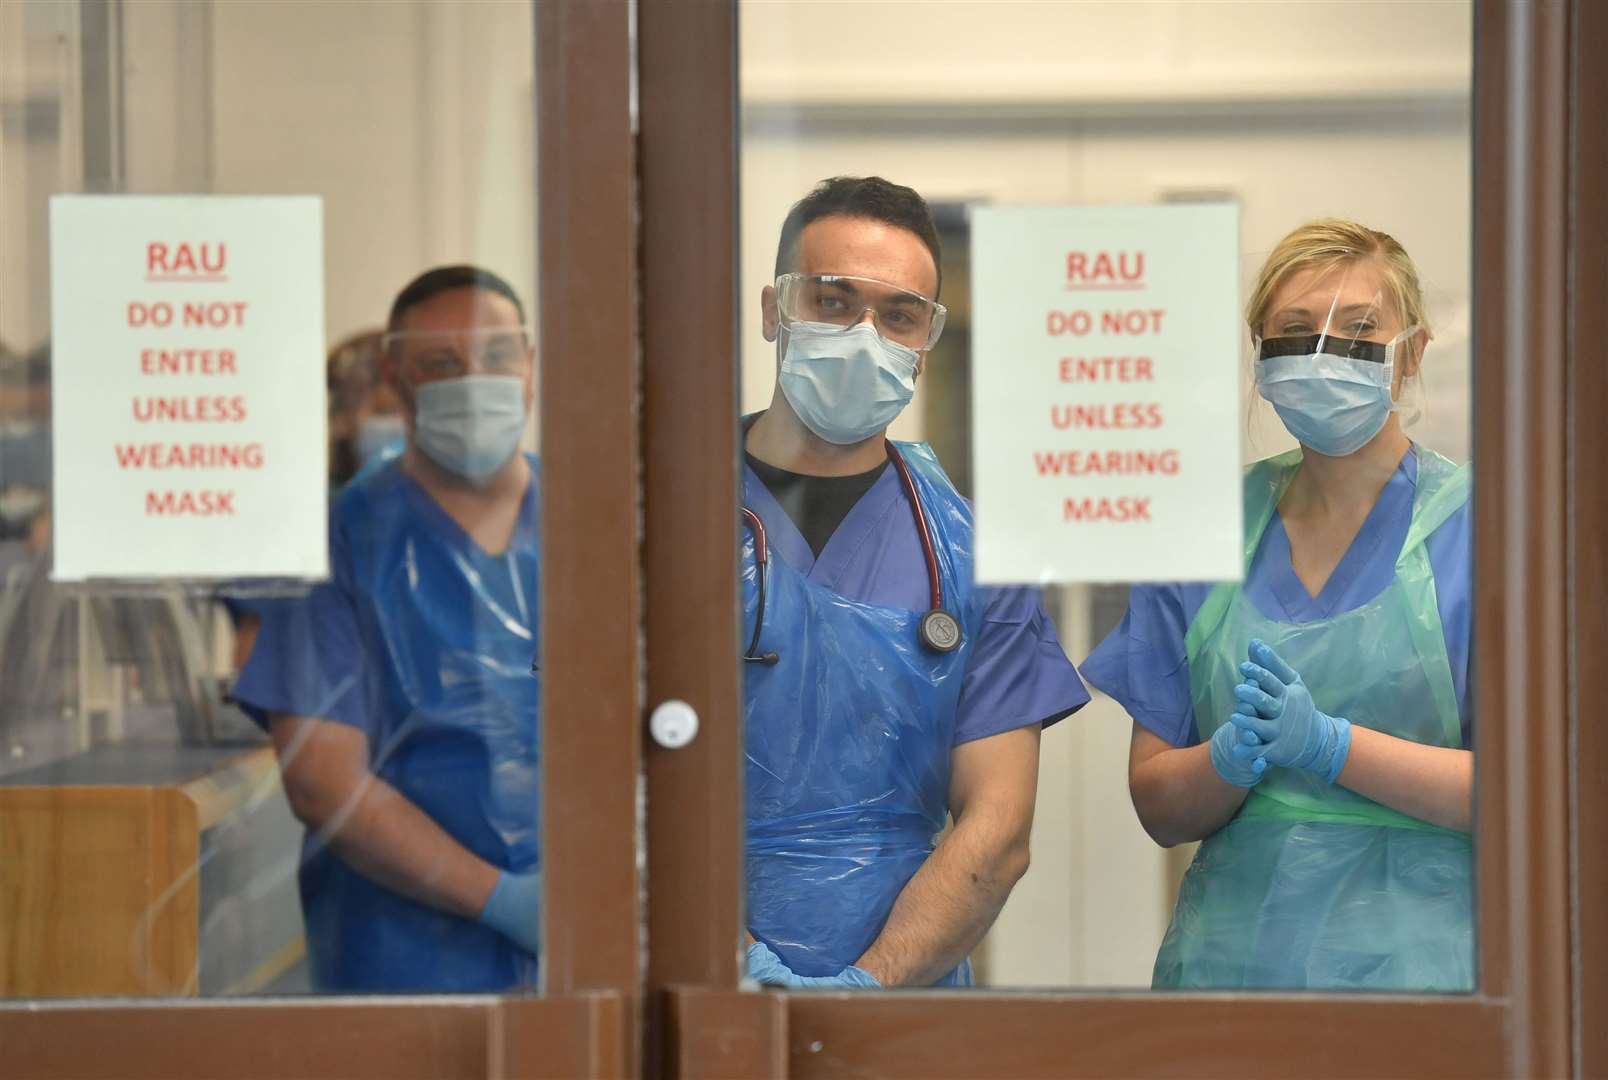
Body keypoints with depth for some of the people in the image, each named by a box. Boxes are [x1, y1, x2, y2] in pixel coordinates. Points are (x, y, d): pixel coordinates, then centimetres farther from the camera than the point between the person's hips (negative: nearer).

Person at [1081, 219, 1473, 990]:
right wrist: (1233, 757, -11)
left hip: (1412, 960, -2)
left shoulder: (1477, 528, -1)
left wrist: (1324, 742, -17)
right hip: (1228, 953, 3)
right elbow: (1157, 806, 10)